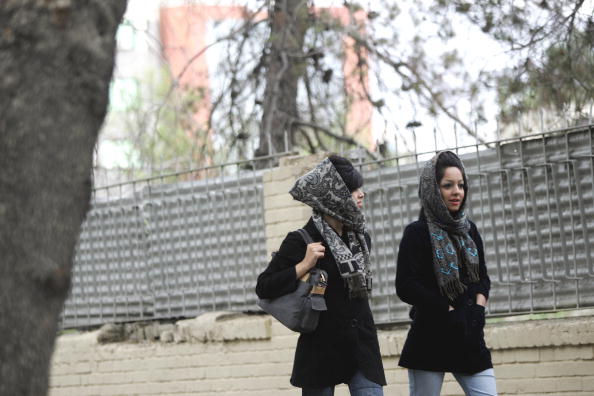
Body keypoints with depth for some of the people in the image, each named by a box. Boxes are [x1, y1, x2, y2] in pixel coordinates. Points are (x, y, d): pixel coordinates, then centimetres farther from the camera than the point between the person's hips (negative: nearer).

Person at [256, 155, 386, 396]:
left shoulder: (360, 238, 10)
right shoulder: (301, 242, -8)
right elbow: (264, 288, -11)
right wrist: (304, 265, -19)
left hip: (362, 347, 5)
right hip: (322, 350, -4)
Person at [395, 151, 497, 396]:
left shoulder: (469, 230, 14)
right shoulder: (418, 233, -4)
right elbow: (406, 288, -10)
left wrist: (478, 308, -1)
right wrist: (449, 311, -8)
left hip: (469, 337, 5)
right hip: (431, 337, -5)